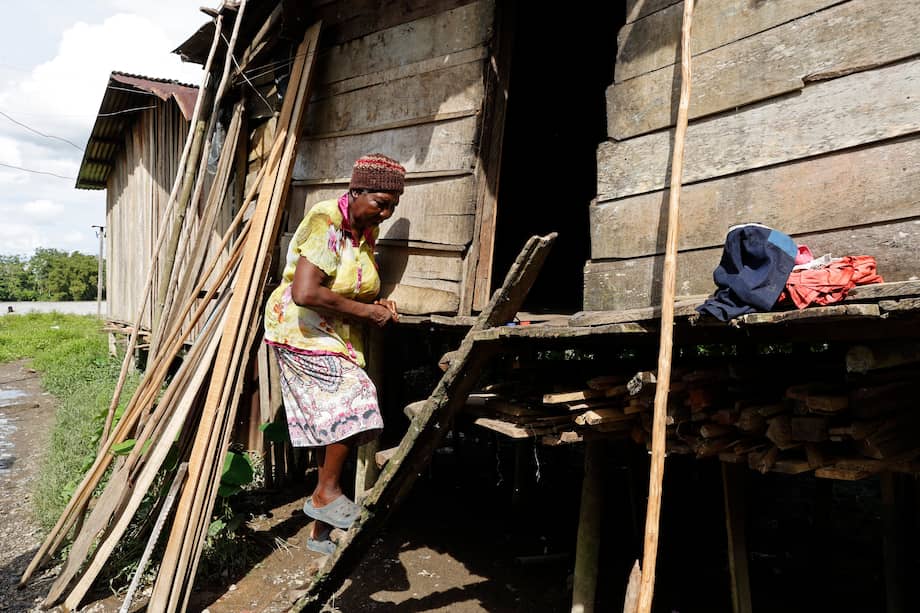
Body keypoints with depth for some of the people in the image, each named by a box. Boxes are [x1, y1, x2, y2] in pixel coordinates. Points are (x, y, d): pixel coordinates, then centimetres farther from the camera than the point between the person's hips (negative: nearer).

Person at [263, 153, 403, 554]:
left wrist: (378, 308, -2)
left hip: (338, 340, 9)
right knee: (354, 401, -24)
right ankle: (327, 493, -5)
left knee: (337, 424, 8)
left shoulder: (366, 231, 8)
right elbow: (304, 293, -30)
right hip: (303, 331, -8)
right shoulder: (326, 223, -19)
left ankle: (322, 532, 20)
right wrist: (365, 311, -21)